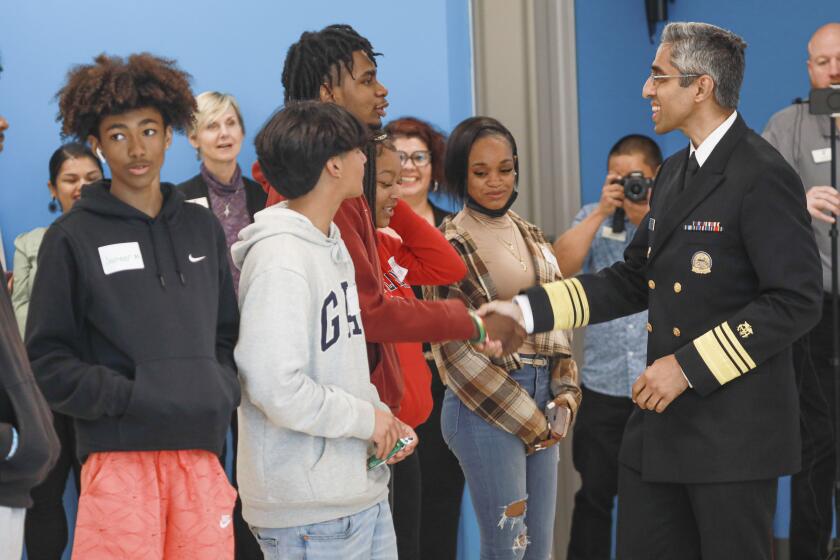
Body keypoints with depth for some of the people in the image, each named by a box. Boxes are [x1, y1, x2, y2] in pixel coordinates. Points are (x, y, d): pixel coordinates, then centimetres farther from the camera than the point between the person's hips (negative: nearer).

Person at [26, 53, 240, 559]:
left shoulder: (203, 229, 15)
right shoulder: (73, 238, 3)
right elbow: (47, 361, 1)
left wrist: (224, 390, 3)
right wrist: (127, 397, -11)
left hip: (201, 452, 4)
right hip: (119, 456, -3)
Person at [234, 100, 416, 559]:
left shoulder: (332, 243, 13)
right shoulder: (279, 258, -18)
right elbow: (279, 390, -25)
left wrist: (383, 417, 4)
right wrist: (367, 418, -13)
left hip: (363, 489, 9)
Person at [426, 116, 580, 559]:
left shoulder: (530, 236, 12)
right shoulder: (451, 245, -7)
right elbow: (457, 350, -10)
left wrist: (565, 392, 1)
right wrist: (526, 419, -8)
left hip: (541, 399, 6)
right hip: (486, 406, -6)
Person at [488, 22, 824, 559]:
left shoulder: (763, 176, -14)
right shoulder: (674, 172, 14)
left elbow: (797, 301, -19)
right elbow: (633, 281, 17)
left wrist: (689, 366, -19)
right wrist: (524, 310, 7)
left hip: (734, 428, -8)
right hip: (662, 422, 8)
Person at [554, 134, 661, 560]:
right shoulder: (595, 217, 10)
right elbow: (560, 266, -5)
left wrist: (651, 215, -13)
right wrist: (602, 212, -11)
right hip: (603, 385, 2)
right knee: (594, 492, 6)